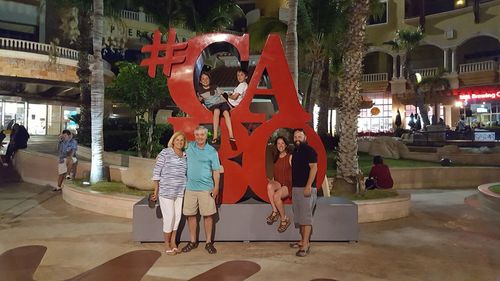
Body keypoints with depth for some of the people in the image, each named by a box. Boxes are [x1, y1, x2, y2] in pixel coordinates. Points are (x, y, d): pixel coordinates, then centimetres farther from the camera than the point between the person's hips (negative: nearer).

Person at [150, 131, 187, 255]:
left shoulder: (185, 156, 8)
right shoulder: (165, 153, -8)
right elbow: (157, 171, -8)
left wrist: (185, 190, 12)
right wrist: (156, 191, -9)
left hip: (179, 192, 5)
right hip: (166, 190, -5)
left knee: (177, 216, 9)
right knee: (169, 217, -2)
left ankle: (173, 242, 25)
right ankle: (167, 244, 16)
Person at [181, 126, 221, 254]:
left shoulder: (212, 151, -2)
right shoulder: (189, 146, 6)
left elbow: (216, 170, -1)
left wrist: (216, 187, -7)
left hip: (206, 188, -3)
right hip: (190, 187, 3)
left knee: (208, 215, 0)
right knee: (190, 214, 7)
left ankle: (209, 242, 12)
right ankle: (193, 241, 21)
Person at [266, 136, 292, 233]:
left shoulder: (290, 157, -3)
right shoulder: (276, 158, 14)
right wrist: (272, 180, 7)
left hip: (288, 184, -5)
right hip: (278, 183, 5)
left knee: (276, 196, -32)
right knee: (270, 185, -31)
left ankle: (284, 219, -12)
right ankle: (275, 211, -21)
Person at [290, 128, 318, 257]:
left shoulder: (309, 150, -9)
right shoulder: (295, 151, 17)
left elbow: (314, 167, -17)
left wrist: (308, 186, -24)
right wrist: (292, 186, 18)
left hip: (306, 188, -9)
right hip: (296, 188, 9)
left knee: (306, 217, -8)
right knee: (299, 216, 13)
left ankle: (306, 245, -6)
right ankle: (303, 240, 21)